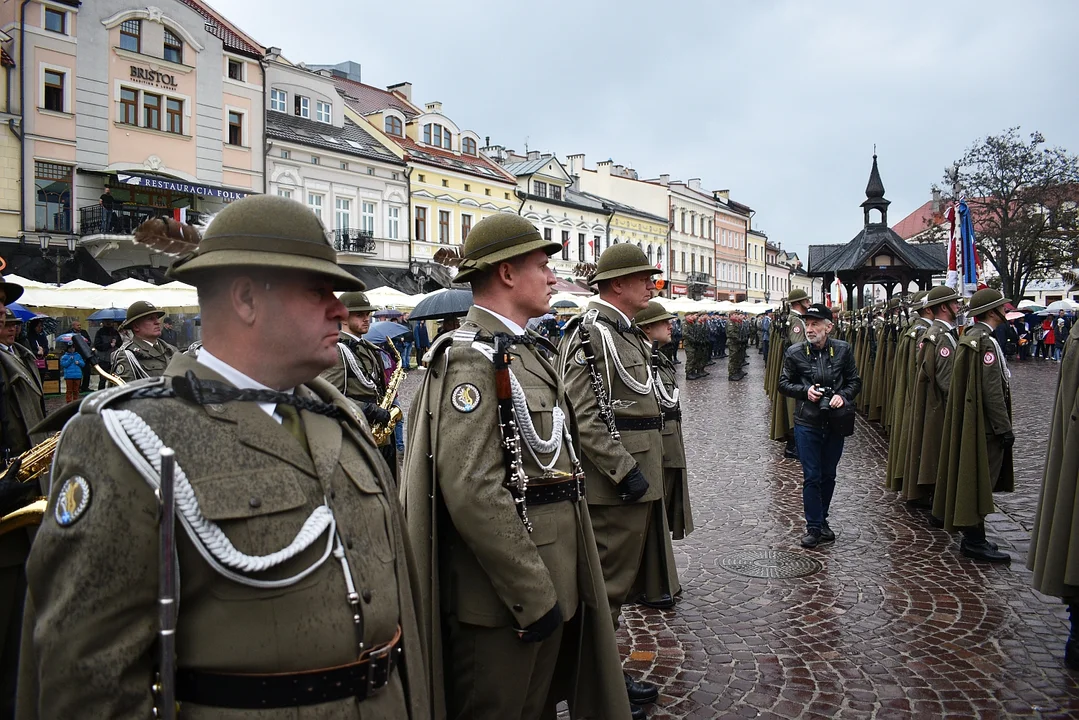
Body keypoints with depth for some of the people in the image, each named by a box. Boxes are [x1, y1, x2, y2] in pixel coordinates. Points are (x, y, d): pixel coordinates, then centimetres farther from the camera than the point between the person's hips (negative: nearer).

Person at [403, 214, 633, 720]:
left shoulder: (528, 351, 12)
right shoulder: (472, 356, -19)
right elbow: (473, 492, -27)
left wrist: (553, 586, 18)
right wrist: (533, 596, -21)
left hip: (547, 583, 9)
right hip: (505, 599, -9)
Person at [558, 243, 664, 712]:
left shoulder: (623, 331, 16)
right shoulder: (592, 332, -16)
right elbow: (583, 418, -23)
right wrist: (626, 471, -22)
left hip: (635, 478, 10)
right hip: (615, 483, -10)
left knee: (618, 577, 18)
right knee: (610, 583, 2)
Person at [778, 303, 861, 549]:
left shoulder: (843, 350, -4)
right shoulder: (794, 352, -7)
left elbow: (854, 381, 5)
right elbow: (784, 383, 3)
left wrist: (843, 396, -13)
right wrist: (805, 391, -14)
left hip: (834, 422, 2)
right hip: (807, 422, -2)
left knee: (828, 475, 14)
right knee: (811, 477, 1)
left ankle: (822, 519, 32)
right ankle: (814, 527, 12)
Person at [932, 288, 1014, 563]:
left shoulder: (971, 336, 13)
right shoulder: (985, 342, -19)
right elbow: (991, 391, -22)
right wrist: (1004, 427, -18)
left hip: (970, 422, 10)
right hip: (985, 425, -10)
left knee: (976, 479, 16)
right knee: (981, 480, -3)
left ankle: (972, 537, 25)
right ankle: (975, 541, 4)